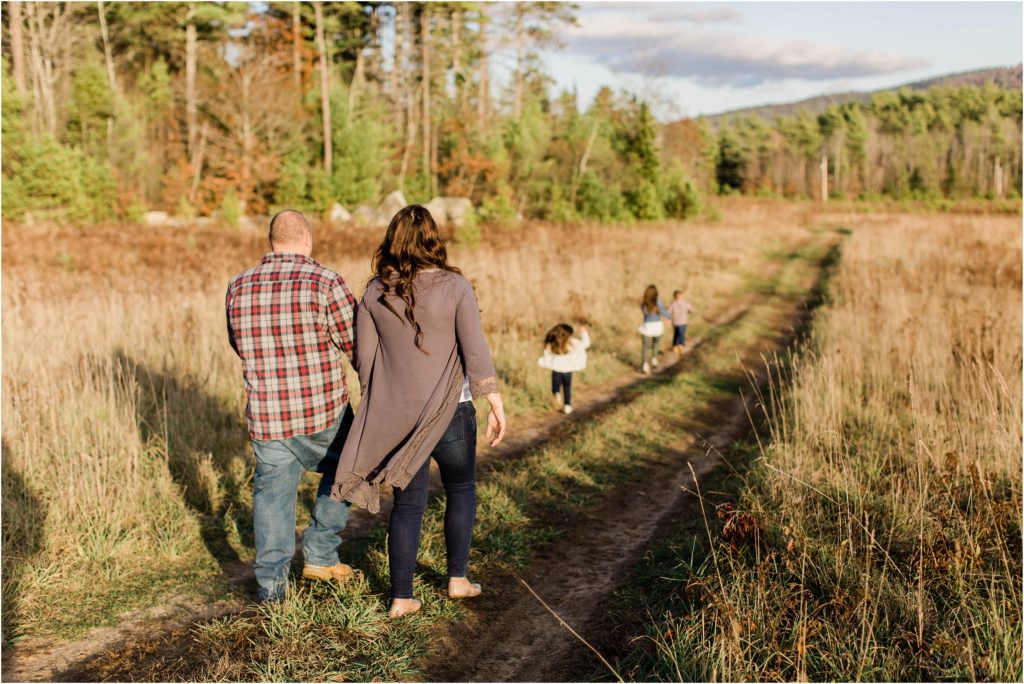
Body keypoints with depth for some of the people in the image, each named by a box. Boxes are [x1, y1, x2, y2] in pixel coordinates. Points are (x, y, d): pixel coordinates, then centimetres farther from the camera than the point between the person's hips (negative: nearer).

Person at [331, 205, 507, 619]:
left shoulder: (375, 293, -1)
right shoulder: (454, 286, -8)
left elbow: (364, 359, 3)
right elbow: (475, 351, -12)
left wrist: (379, 406, 16)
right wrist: (496, 404, -5)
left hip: (396, 414, 2)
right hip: (449, 411, -2)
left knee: (408, 503, 11)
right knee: (461, 489, 20)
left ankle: (401, 598, 14)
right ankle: (457, 578, 25)